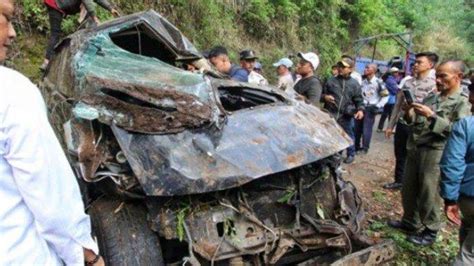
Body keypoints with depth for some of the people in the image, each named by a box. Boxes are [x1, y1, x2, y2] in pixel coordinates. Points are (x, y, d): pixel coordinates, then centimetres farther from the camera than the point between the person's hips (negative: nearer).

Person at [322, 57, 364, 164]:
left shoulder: (354, 83, 4)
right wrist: (325, 97, -13)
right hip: (331, 115, 1)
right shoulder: (331, 80, 5)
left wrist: (360, 109, -14)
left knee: (348, 136, 13)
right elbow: (321, 94, 10)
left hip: (346, 116, 0)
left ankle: (351, 154, 32)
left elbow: (359, 100, 4)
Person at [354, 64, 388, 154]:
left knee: (367, 129, -5)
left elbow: (385, 96, -6)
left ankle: (365, 148, 7)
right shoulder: (363, 81, 7)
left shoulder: (378, 82, -9)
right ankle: (356, 147, 22)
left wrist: (378, 106, -12)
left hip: (370, 108, -5)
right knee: (357, 128, 9)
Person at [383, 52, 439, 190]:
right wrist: (390, 125, 12)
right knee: (400, 156, 16)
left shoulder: (434, 85, -8)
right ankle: (399, 181, 33)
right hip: (402, 124, 5)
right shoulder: (407, 82, 9)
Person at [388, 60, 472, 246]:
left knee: (429, 195, 1)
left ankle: (430, 232, 17)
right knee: (408, 189, 15)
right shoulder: (431, 97, 14)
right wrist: (409, 114, -4)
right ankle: (410, 222, 32)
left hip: (436, 153, -7)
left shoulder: (463, 102, -6)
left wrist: (432, 116, -22)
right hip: (415, 149, 7)